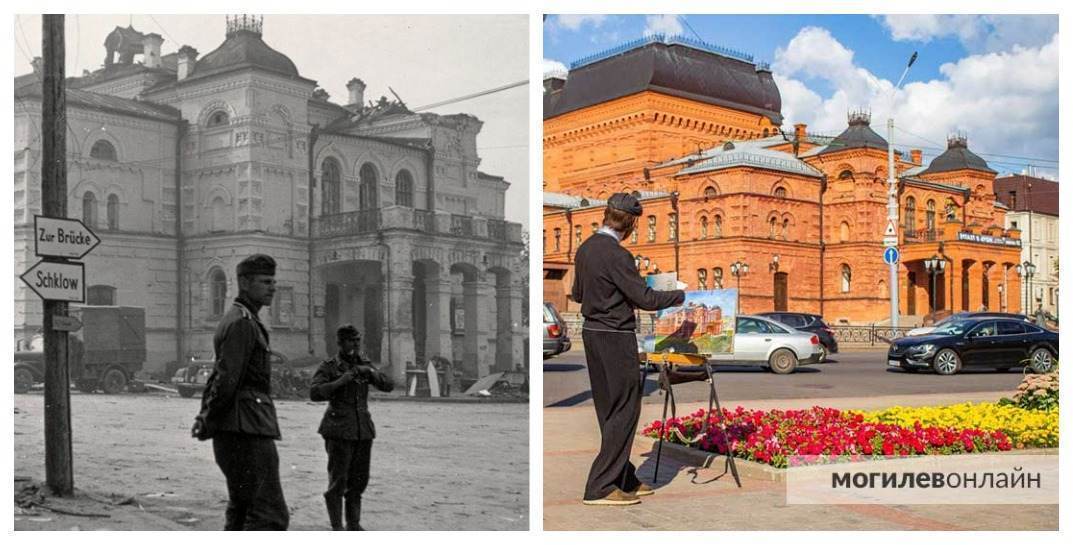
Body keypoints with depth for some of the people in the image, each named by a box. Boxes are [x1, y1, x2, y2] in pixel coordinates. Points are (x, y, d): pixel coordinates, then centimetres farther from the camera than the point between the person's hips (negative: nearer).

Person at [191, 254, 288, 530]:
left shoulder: (235, 319, 21)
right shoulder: (242, 323, -13)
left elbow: (219, 375, 23)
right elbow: (227, 379, -20)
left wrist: (205, 417, 15)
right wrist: (208, 423, -10)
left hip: (238, 431, 11)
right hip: (248, 429, -11)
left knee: (241, 513, 17)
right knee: (270, 516, -11)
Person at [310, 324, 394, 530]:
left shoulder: (364, 366, 13)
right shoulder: (329, 367, -1)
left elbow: (388, 385, 5)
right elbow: (315, 393, -14)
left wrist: (370, 372, -11)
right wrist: (340, 381, -22)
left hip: (363, 429, 5)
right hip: (339, 430, -5)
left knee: (359, 480, 9)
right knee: (338, 480, -6)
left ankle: (354, 524, 19)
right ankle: (337, 527, 2)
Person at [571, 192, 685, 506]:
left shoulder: (585, 249, 7)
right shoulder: (616, 255, -19)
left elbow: (577, 294, 18)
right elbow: (645, 299, -18)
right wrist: (680, 295, -3)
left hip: (592, 331, 9)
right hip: (615, 337, -9)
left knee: (609, 410, 15)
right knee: (625, 410, -2)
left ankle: (624, 478, 25)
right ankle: (600, 487, -1)